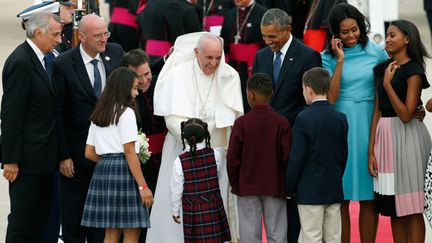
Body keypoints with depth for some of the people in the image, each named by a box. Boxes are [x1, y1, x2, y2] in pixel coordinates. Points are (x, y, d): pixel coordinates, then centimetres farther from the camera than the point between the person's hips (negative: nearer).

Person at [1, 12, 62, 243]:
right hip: (27, 157, -9)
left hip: (43, 154, 9)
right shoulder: (20, 61, -16)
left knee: (41, 219, 12)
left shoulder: (46, 59, 11)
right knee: (22, 218, -3)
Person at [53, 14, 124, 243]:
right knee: (73, 209, 8)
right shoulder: (63, 64, -14)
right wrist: (63, 155, -13)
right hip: (77, 150, -4)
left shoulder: (116, 53, -2)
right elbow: (58, 113, -12)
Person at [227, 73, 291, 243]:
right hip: (275, 187, 1)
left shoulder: (241, 123, -10)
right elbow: (287, 157, -6)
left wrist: (234, 184, 6)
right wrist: (287, 184, 8)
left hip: (247, 187, -1)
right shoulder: (281, 123, -7)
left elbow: (232, 158, -7)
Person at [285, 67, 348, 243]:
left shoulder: (304, 118, -12)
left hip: (310, 190, -5)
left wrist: (289, 188, -2)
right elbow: (344, 155, 10)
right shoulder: (340, 118, 4)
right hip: (334, 189, 5)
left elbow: (296, 158, -12)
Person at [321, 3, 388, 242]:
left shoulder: (376, 52, 3)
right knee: (341, 197, -1)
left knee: (368, 197, 2)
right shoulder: (328, 57, 2)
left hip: (370, 124, 1)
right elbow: (331, 98, -8)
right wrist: (340, 61, -10)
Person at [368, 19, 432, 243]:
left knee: (411, 207, -4)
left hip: (406, 137, -7)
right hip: (384, 135, 7)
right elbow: (377, 111, 10)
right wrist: (371, 151, 5)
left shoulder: (413, 70, -7)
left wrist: (388, 84, -17)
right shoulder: (382, 69, 12)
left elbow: (406, 115, -15)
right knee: (392, 206, 7)